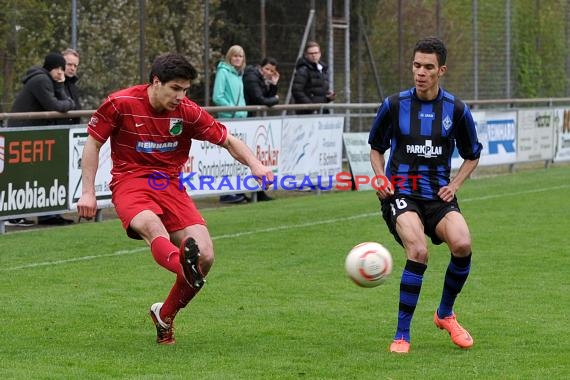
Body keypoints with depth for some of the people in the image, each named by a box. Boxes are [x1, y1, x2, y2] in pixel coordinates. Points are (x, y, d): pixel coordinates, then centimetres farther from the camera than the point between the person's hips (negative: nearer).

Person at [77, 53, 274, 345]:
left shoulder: (188, 112, 0)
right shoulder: (120, 104, -7)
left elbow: (228, 141, 7)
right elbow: (93, 143, 2)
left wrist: (254, 164, -12)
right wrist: (88, 192, -3)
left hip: (170, 186, 4)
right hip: (130, 182, -4)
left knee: (205, 255, -13)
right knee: (153, 226, -38)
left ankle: (165, 316, 9)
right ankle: (184, 265, -73)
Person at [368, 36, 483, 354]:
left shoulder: (456, 110, 3)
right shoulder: (394, 105, 1)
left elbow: (472, 155, 17)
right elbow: (376, 148, 17)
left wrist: (454, 185, 2)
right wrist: (381, 178, -1)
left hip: (438, 194, 2)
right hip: (400, 193, -2)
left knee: (462, 244, -26)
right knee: (418, 251, -29)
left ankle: (445, 313, 4)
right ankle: (402, 335, -15)